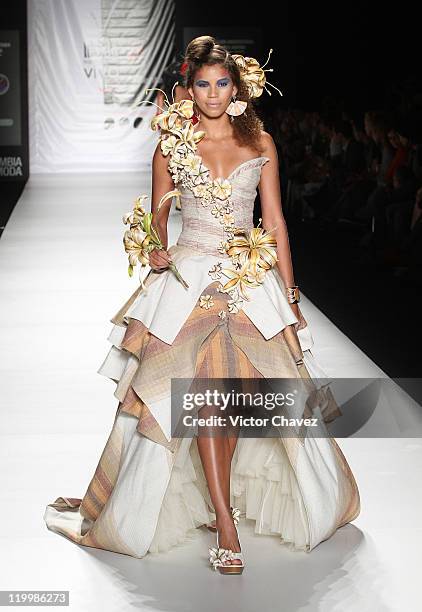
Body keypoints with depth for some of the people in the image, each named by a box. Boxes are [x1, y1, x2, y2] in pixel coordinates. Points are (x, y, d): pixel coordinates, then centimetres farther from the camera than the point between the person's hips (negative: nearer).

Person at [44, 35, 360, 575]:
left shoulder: (260, 142, 6)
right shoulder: (172, 144, 3)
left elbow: (275, 220, 7)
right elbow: (157, 214, 10)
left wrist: (290, 295, 5)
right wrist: (156, 251, -12)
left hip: (251, 280, 1)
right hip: (189, 279, -1)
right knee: (207, 398, -9)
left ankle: (219, 499, 21)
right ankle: (226, 525, -5)